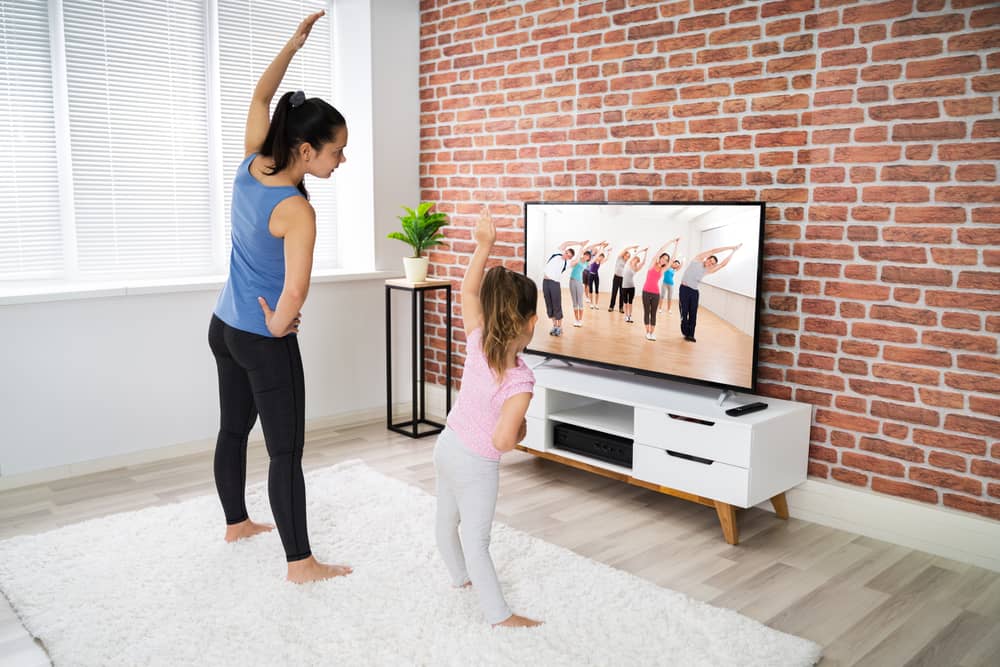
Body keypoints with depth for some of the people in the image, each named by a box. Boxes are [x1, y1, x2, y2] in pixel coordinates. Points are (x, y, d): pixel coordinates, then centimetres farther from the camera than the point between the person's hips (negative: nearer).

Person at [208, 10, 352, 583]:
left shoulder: (251, 167, -3)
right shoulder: (296, 212, -25)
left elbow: (260, 98, 13)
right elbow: (296, 290, -35)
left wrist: (293, 44, 14)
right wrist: (278, 324, -15)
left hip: (224, 328, 9)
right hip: (265, 343, -9)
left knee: (234, 428, 21)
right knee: (287, 451, 0)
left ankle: (236, 523, 40)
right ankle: (301, 563, 9)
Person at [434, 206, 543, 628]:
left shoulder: (477, 343, -13)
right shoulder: (521, 380, -29)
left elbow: (468, 291, -1)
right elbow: (502, 441, -31)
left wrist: (483, 245, -7)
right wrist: (522, 432, -9)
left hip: (447, 445, 7)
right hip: (475, 463, -7)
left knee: (446, 520, 24)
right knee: (476, 539, 4)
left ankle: (461, 576, 49)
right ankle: (498, 614, 18)